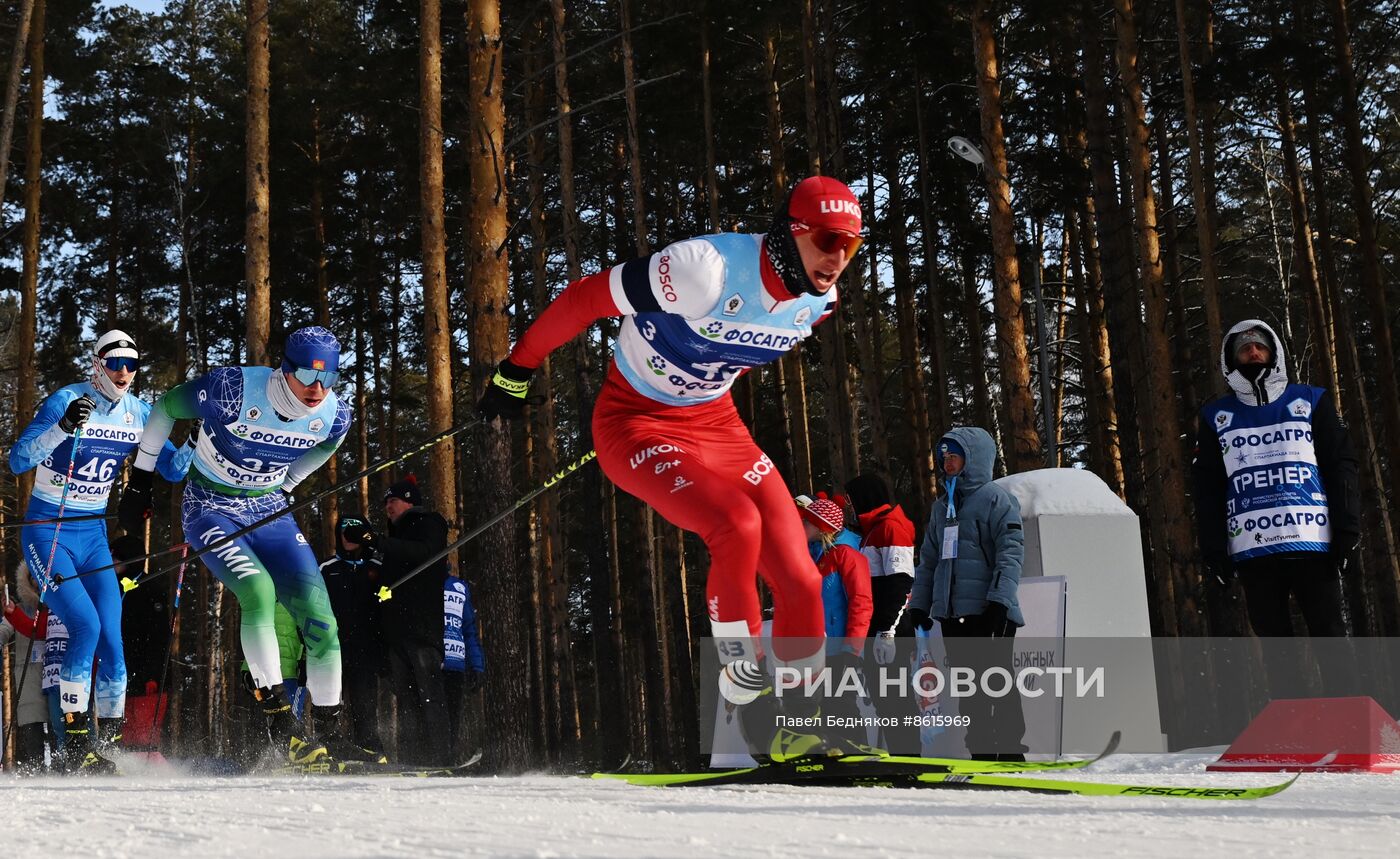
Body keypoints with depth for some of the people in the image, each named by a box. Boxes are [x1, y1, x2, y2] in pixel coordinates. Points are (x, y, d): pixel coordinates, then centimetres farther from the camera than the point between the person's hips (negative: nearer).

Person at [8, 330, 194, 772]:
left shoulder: (139, 413, 1)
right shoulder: (66, 400, -14)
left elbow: (175, 468, 6)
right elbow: (18, 460, -22)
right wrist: (63, 427, -37)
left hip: (93, 536, 5)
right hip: (46, 533, -5)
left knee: (111, 638, -7)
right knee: (86, 624, -21)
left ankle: (110, 740, 5)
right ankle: (76, 739, -11)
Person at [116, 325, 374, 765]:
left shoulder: (335, 416, -12)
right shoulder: (234, 389, -25)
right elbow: (165, 408, -7)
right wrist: (140, 479, 1)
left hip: (269, 513, 4)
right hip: (209, 510, -4)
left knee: (320, 617, -9)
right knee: (258, 590, -30)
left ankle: (329, 734, 3)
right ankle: (281, 722, -23)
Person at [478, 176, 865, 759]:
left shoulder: (819, 301, -7)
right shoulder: (707, 269, -29)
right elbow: (583, 299, -18)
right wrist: (516, 371, -8)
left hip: (716, 424, 6)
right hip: (636, 422, -6)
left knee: (798, 579, -7)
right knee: (737, 525, -31)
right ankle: (744, 683, -11)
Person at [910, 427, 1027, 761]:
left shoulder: (996, 499, -2)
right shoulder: (942, 507, 20)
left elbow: (1011, 553, -11)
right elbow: (928, 559, 24)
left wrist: (1000, 600, -20)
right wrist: (919, 603, 18)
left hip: (987, 611, -7)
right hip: (951, 613, 7)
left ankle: (1011, 753, -1)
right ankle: (981, 752, 14)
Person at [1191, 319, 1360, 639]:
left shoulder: (1310, 401, 12)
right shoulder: (1216, 417, 14)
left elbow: (1340, 466, 7)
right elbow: (1207, 488, 11)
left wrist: (1347, 529, -4)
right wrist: (1212, 547, 1)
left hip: (1313, 543, -1)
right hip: (1252, 550, 1)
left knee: (1330, 637, -1)